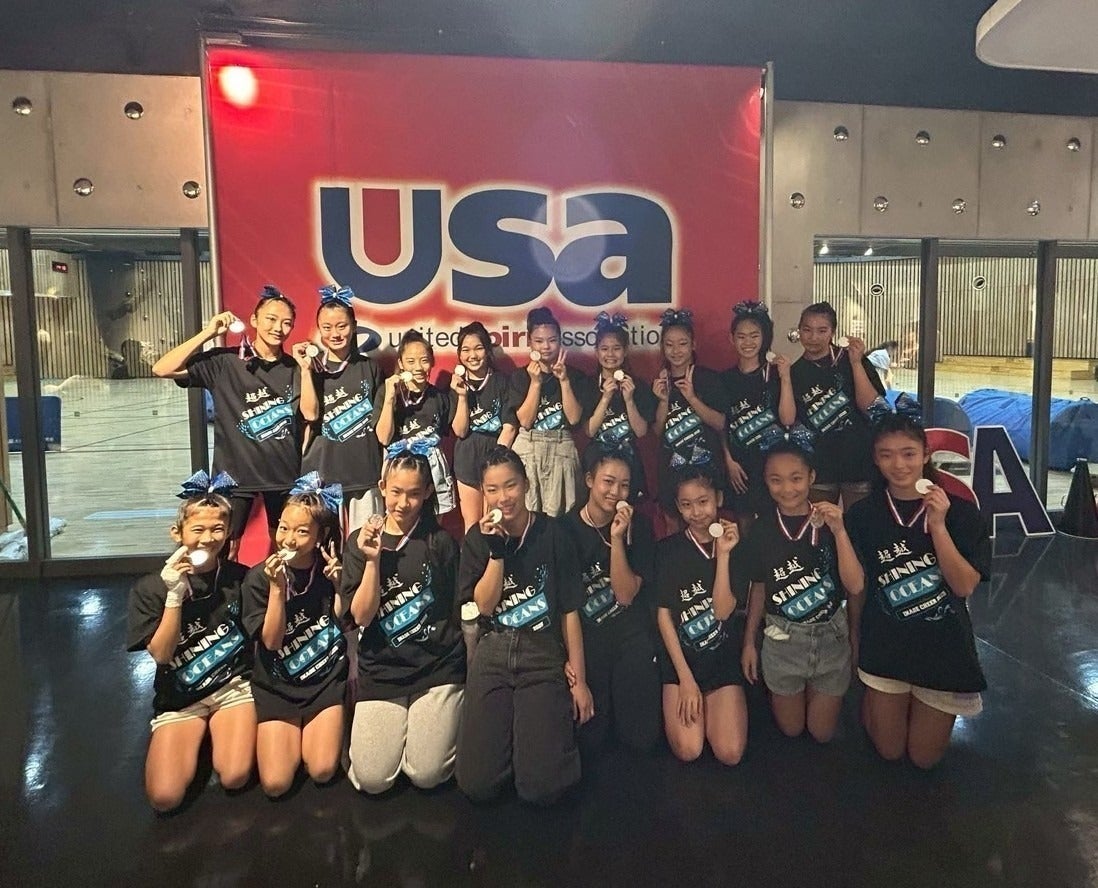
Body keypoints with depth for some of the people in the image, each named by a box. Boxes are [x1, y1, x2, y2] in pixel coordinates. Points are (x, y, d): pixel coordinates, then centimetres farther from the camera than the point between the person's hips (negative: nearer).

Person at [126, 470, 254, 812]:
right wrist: (175, 595, -21)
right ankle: (196, 738, 16)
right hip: (179, 697, 1)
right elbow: (161, 654, -13)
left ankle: (216, 731, 13)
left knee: (234, 778, -21)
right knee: (165, 797, -16)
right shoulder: (151, 587, -5)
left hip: (234, 685, 0)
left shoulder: (239, 578, -4)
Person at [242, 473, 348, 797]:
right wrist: (277, 588, -25)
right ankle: (292, 734, 19)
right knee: (275, 784, -11)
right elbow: (271, 641, -13)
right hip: (277, 687, 0)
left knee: (323, 771, -15)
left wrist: (340, 585, -20)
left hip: (326, 681, 0)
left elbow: (345, 623, -6)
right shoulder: (259, 577, -9)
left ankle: (311, 733, 17)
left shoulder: (330, 570, -5)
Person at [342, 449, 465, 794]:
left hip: (438, 667, -1)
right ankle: (397, 727, 22)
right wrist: (373, 560, -17)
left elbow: (458, 607, 5)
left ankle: (441, 721, 19)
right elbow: (362, 616, -6)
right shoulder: (361, 542, 2)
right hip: (381, 671, 1)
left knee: (427, 774, -11)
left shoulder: (441, 542, 0)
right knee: (371, 779, -7)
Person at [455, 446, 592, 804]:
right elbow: (484, 606, -5)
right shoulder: (478, 538, 3)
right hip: (492, 655, 2)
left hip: (544, 656, -2)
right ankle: (510, 729, 22)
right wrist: (497, 551, -17)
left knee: (539, 786, -13)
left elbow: (569, 610, -1)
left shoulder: (552, 533, -4)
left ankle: (551, 728, 18)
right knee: (476, 784, -7)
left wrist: (578, 680, -1)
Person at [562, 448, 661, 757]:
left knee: (642, 738, -1)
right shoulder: (566, 528, -9)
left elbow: (626, 595, -11)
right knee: (588, 740, -3)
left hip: (632, 635, 1)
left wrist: (617, 539, -21)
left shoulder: (638, 526, -4)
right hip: (585, 635, -1)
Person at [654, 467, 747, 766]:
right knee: (688, 750, -15)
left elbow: (723, 611, -11)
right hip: (680, 655, -1)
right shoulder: (668, 549, -4)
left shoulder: (734, 544, -2)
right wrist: (685, 678, -11)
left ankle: (707, 705, 17)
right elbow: (663, 615, -6)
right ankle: (682, 704, 16)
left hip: (724, 657, 1)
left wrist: (723, 554, -20)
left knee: (730, 753, -12)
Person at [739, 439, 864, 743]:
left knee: (822, 732, 14)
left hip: (831, 636, 0)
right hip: (783, 640, 1)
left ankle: (814, 691, 43)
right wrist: (749, 641, 7)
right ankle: (774, 691, 44)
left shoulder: (830, 523, -11)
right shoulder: (762, 529, -7)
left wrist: (839, 531, -29)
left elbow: (855, 586, -19)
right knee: (791, 729, 15)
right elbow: (759, 589, 4)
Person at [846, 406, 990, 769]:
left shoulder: (960, 512, -8)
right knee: (889, 751, 11)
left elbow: (965, 586, -15)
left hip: (944, 648, 0)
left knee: (925, 757, 12)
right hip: (885, 647, 0)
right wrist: (856, 644, 6)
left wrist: (938, 526, -24)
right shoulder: (863, 515, -7)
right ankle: (872, 698, 38)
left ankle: (928, 708, 39)